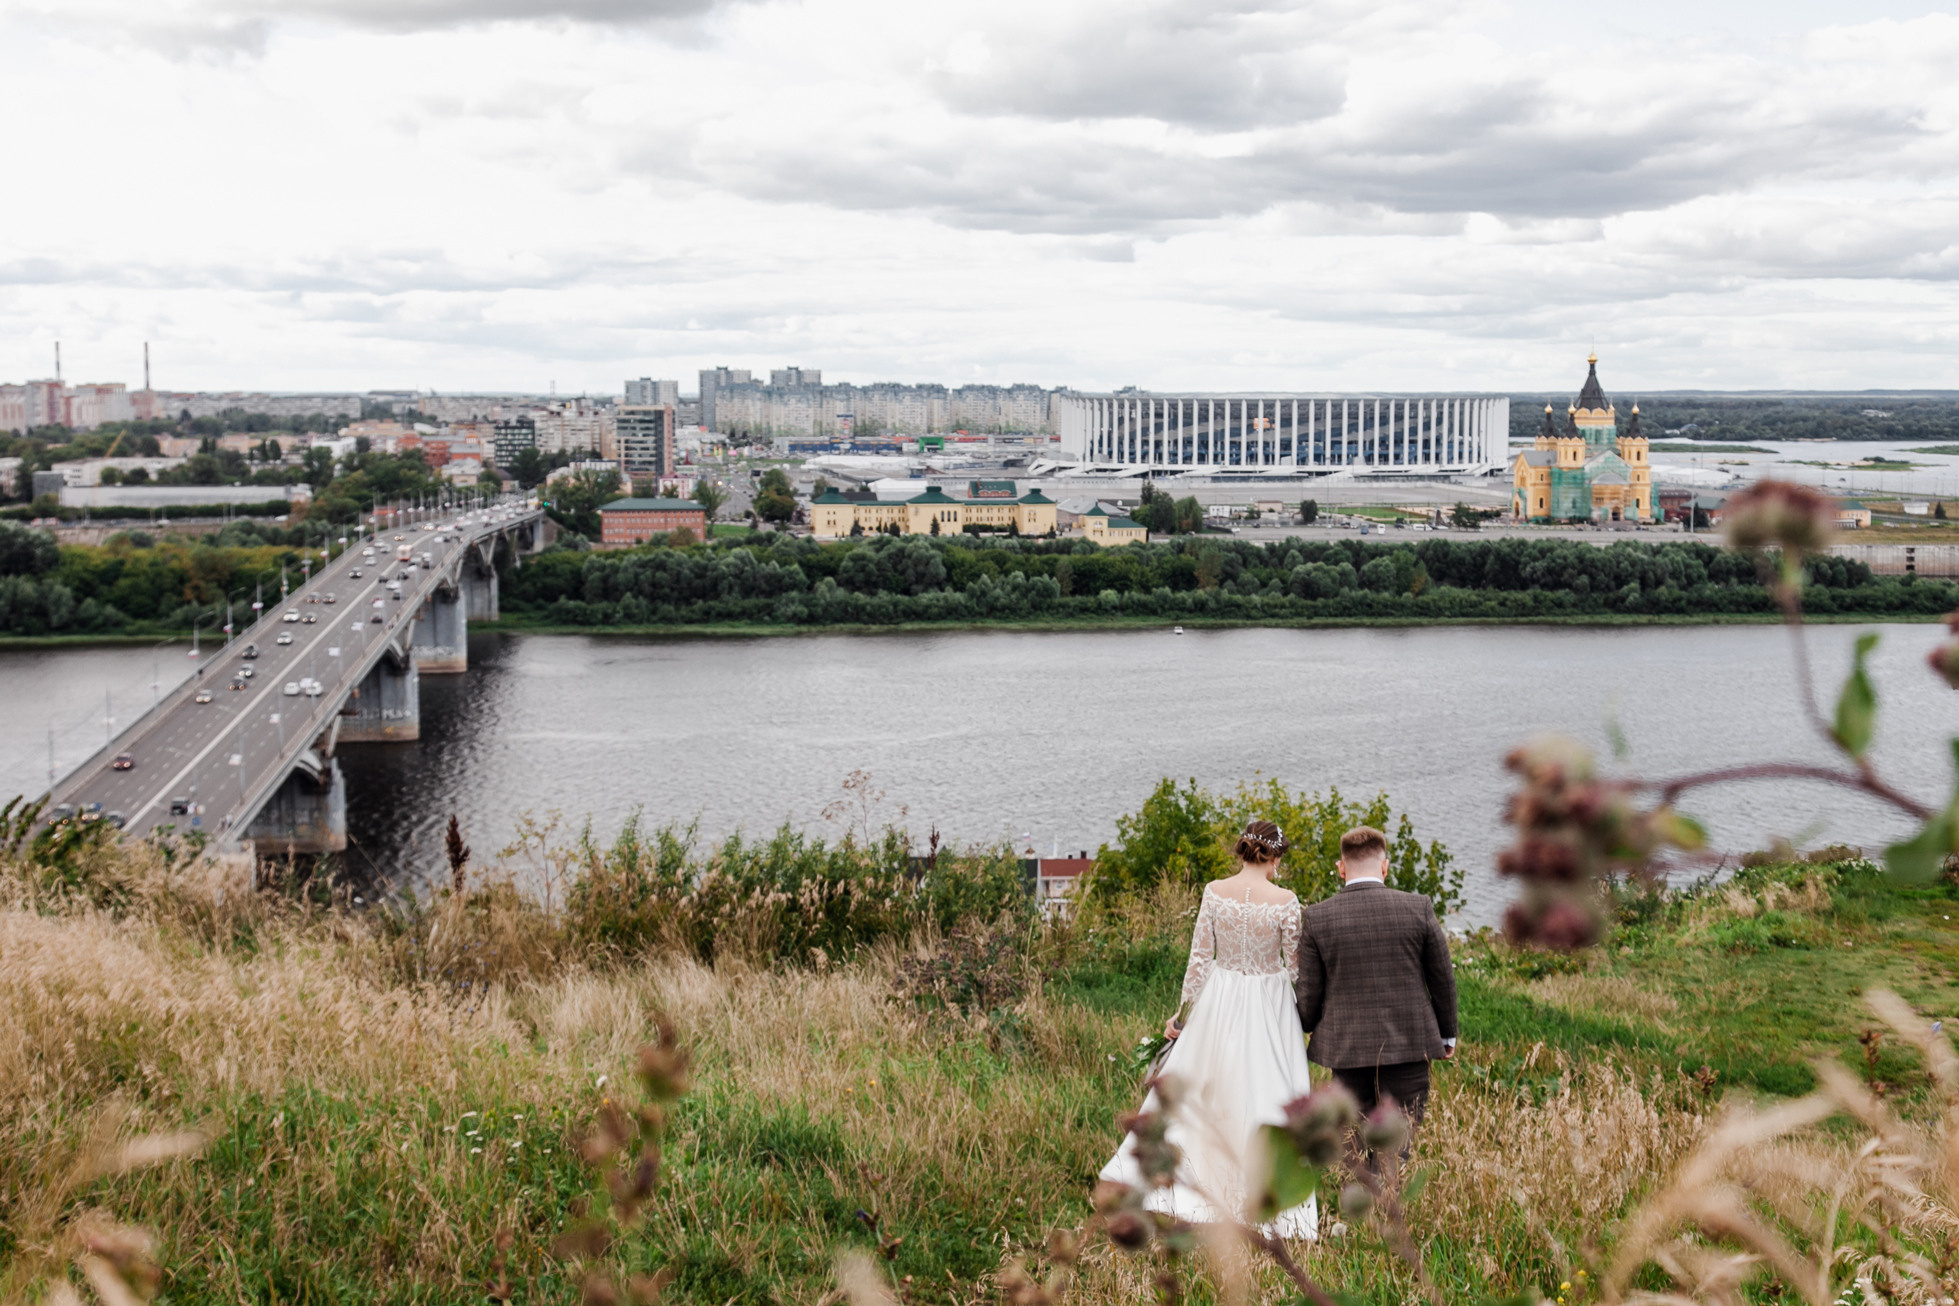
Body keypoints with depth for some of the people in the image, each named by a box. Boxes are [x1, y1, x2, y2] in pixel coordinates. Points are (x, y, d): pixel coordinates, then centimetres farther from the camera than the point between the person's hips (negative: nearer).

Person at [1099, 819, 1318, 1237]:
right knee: (1264, 1098, 5)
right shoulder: (1285, 902, -13)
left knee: (1201, 1091, 16)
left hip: (1219, 1001, 2)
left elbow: (1200, 957, -4)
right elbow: (1294, 967, -6)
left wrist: (1182, 1012, 4)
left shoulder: (1214, 892, -7)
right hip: (1269, 1008, -2)